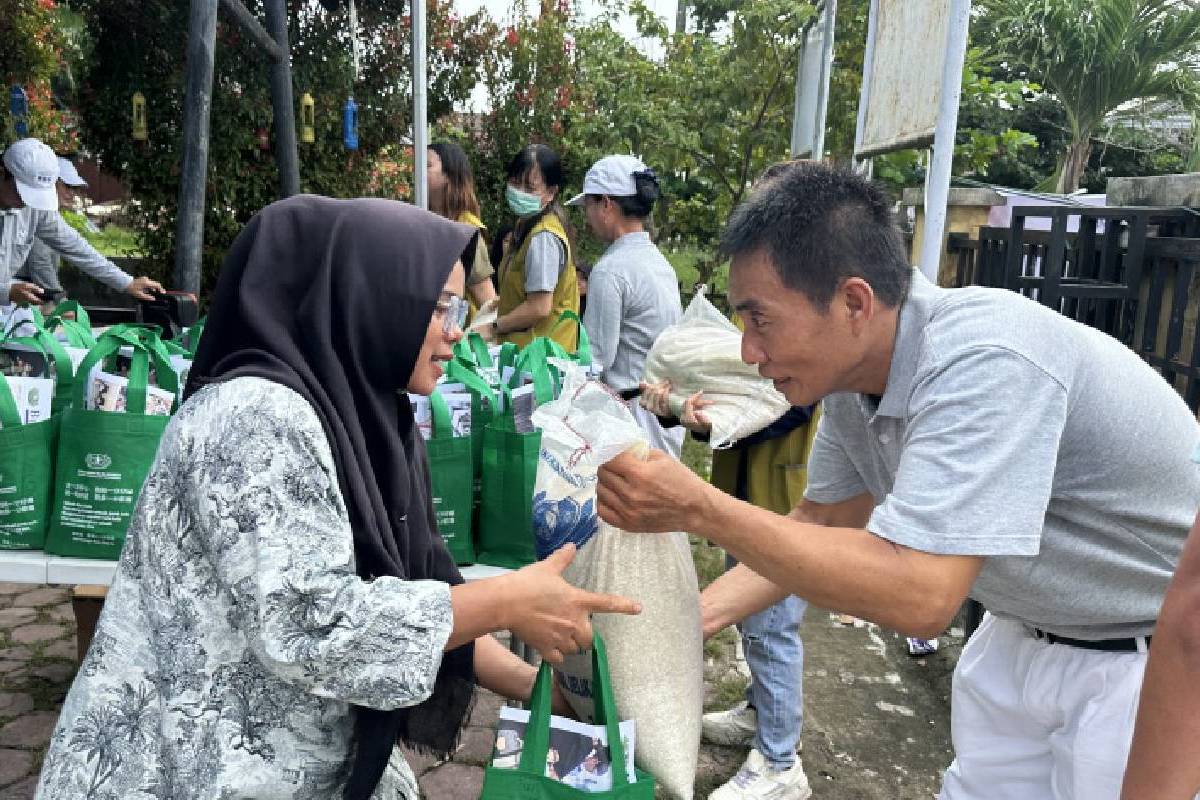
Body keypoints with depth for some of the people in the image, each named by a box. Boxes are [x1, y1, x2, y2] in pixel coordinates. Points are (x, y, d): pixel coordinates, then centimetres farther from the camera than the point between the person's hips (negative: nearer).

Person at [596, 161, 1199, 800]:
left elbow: (917, 597, -39)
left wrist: (698, 509, -35)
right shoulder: (851, 369, -9)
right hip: (1028, 637, 7)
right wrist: (686, 620, -7)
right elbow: (821, 522, 3)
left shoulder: (980, 362, -34)